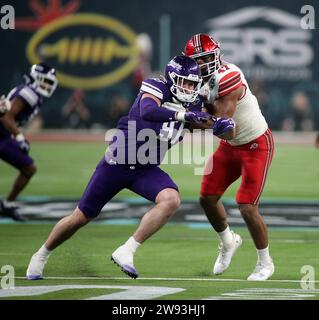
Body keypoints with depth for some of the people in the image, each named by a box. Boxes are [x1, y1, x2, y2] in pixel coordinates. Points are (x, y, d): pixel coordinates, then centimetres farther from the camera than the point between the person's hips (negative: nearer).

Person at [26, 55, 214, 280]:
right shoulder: (155, 88, -16)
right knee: (81, 217, 5)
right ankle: (41, 255, 30)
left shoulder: (191, 105, 2)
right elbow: (147, 112, -36)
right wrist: (184, 114, -43)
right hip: (117, 163, -5)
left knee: (171, 200, -26)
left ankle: (126, 252, -20)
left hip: (146, 169, 5)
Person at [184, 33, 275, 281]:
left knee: (248, 208, -11)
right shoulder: (204, 80, -3)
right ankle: (228, 242, 36)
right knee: (208, 198, 8)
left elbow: (224, 126, -29)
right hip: (231, 146, 8)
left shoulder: (228, 77, -29)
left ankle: (265, 263, 11)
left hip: (256, 146, -8)